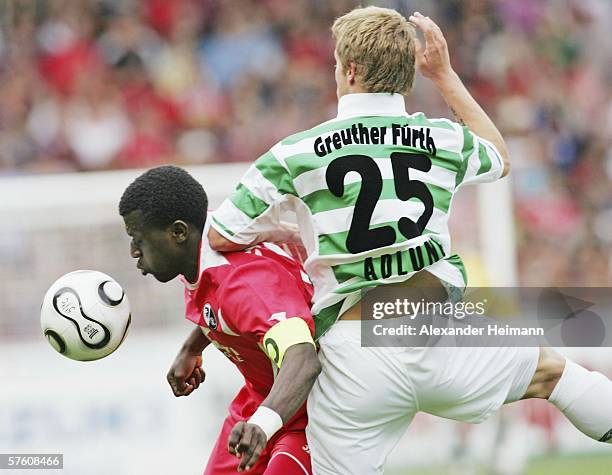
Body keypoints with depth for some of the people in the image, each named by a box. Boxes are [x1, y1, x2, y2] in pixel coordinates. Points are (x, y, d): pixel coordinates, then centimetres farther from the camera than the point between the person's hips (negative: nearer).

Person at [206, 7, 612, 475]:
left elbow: (222, 237, 6)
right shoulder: (444, 140, 9)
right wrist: (445, 76, 38)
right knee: (552, 368, 27)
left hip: (355, 356, -3)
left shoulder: (296, 153, 1)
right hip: (441, 342, 3)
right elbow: (500, 159, 34)